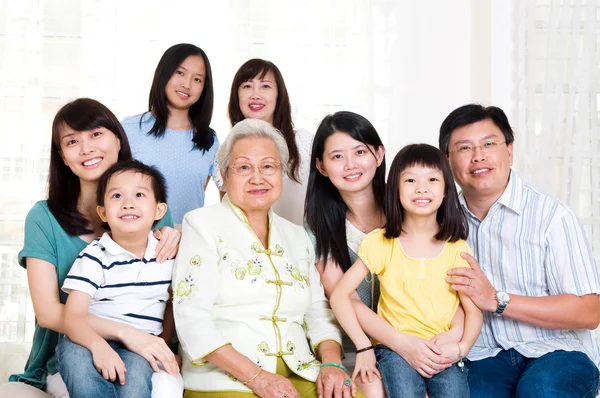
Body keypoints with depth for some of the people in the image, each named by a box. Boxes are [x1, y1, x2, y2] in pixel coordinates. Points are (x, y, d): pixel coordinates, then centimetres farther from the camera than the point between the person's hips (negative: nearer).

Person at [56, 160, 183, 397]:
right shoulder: (94, 256, -5)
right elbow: (73, 316, -14)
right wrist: (98, 346, -34)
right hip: (92, 340, -1)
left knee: (136, 369, -33)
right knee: (75, 355, -34)